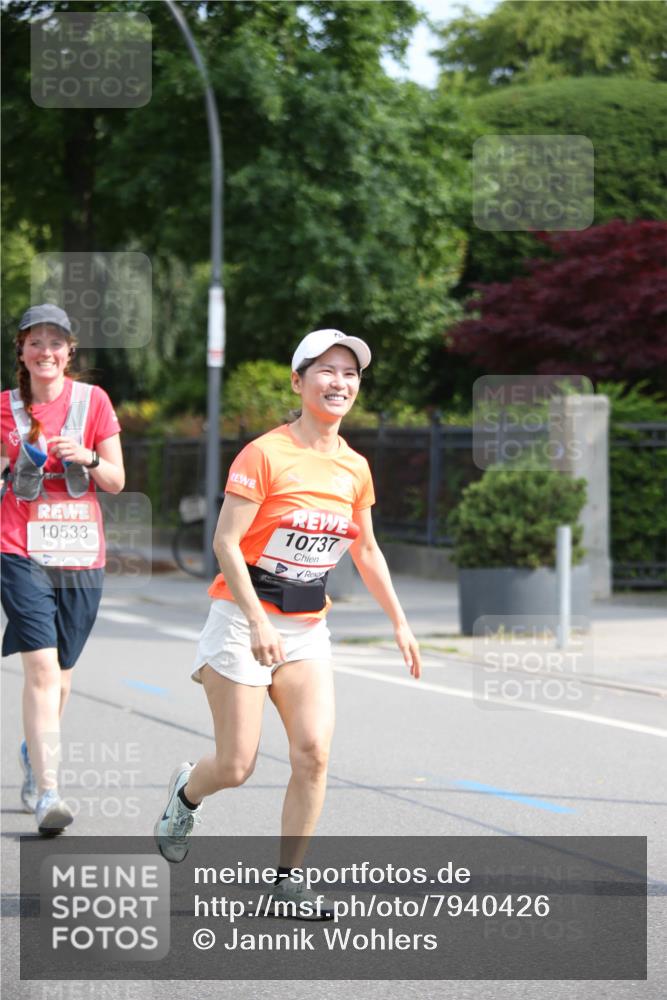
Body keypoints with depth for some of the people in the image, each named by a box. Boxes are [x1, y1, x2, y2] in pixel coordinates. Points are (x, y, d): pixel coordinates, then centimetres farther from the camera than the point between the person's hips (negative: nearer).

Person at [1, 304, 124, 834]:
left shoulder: (93, 400, 4)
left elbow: (116, 481, 4)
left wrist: (86, 457, -14)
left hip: (80, 552, 2)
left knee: (61, 671, 10)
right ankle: (47, 792, -19)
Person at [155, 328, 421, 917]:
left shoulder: (355, 468, 5)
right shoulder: (265, 455, -13)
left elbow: (366, 550, 19)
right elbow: (226, 542, -16)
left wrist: (399, 622, 17)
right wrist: (259, 622, -24)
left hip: (308, 629, 5)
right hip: (244, 620, -5)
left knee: (313, 753, -12)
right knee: (236, 768, -4)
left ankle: (288, 881, 0)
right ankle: (187, 791, 32)